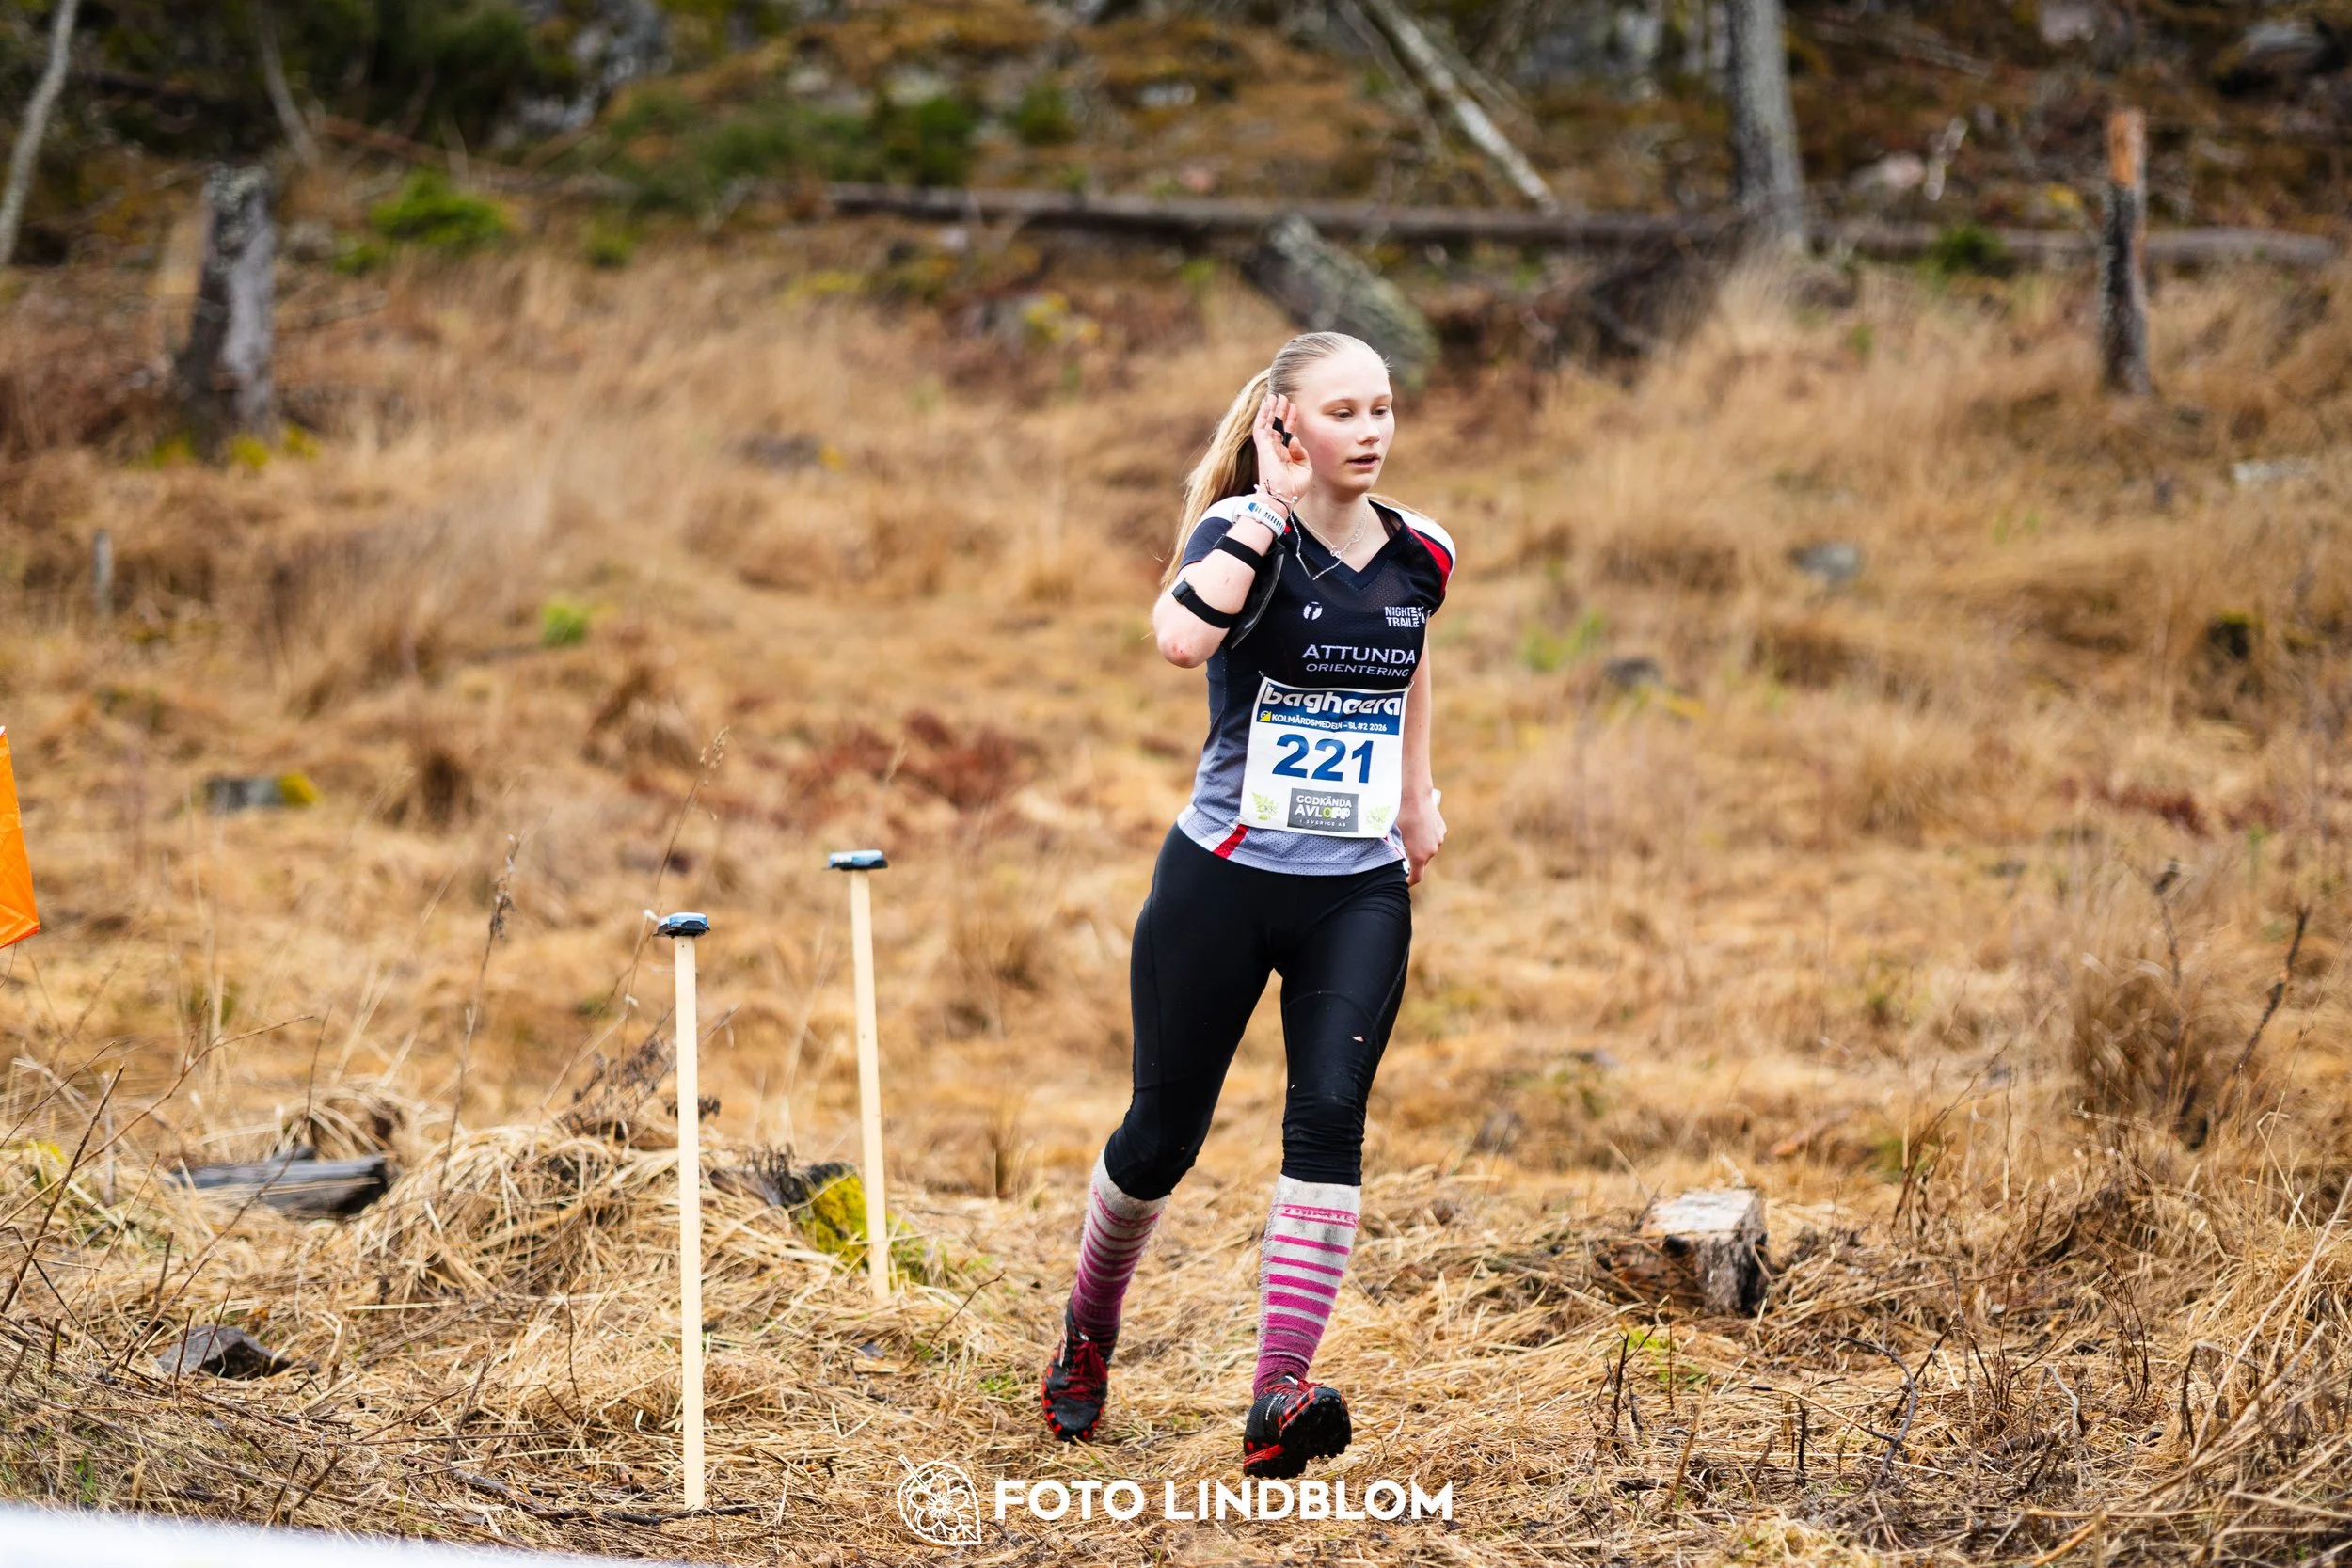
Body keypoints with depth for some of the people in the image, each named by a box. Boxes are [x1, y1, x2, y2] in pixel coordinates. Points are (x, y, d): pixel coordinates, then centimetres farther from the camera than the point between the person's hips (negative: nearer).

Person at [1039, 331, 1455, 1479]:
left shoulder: (1420, 555, 3)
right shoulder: (1245, 535, -12)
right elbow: (1182, 638, -35)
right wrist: (1272, 508, -28)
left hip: (1360, 891, 3)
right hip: (1223, 879, -3)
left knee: (1328, 1118, -16)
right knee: (1163, 1134, 7)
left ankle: (1278, 1401, -18)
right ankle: (1089, 1323, 37)